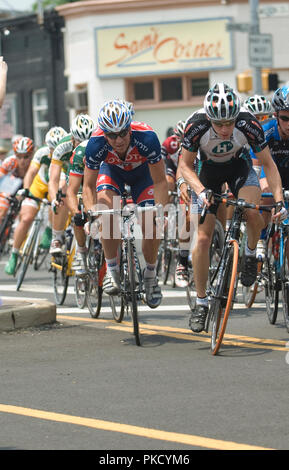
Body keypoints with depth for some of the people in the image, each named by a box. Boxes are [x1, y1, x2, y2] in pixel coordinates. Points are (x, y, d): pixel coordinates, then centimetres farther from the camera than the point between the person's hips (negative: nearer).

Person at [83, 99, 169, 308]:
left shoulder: (146, 138, -39)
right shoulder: (96, 144, -35)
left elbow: (160, 181, -30)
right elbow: (89, 186, -25)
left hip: (142, 171, -1)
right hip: (112, 170, 1)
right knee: (106, 207, -29)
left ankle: (150, 275, 9)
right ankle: (112, 269, -15)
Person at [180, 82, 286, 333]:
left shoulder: (249, 124, -32)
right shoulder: (196, 125, -33)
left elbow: (268, 164, -19)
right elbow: (185, 165, -19)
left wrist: (279, 199, -29)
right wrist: (200, 191, -37)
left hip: (239, 166, 0)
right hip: (208, 171, 0)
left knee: (252, 212, -30)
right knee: (202, 238, -9)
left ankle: (250, 253, 1)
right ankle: (201, 301, 5)